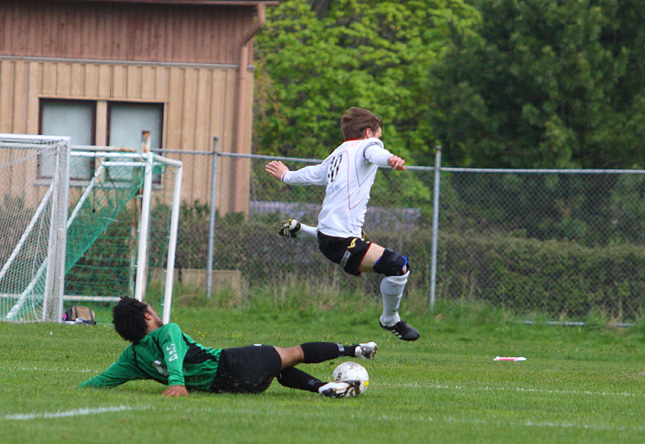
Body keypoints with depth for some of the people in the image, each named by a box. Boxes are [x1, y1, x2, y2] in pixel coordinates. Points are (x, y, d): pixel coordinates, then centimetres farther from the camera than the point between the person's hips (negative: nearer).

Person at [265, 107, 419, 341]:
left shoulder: (338, 153, 20)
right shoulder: (367, 144, -3)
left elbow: (315, 173, 36)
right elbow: (373, 153, -28)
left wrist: (287, 176, 57)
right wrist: (389, 159, -51)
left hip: (327, 231, 10)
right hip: (341, 240, -10)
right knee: (398, 266, -16)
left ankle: (299, 230, 39)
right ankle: (390, 320, -2)